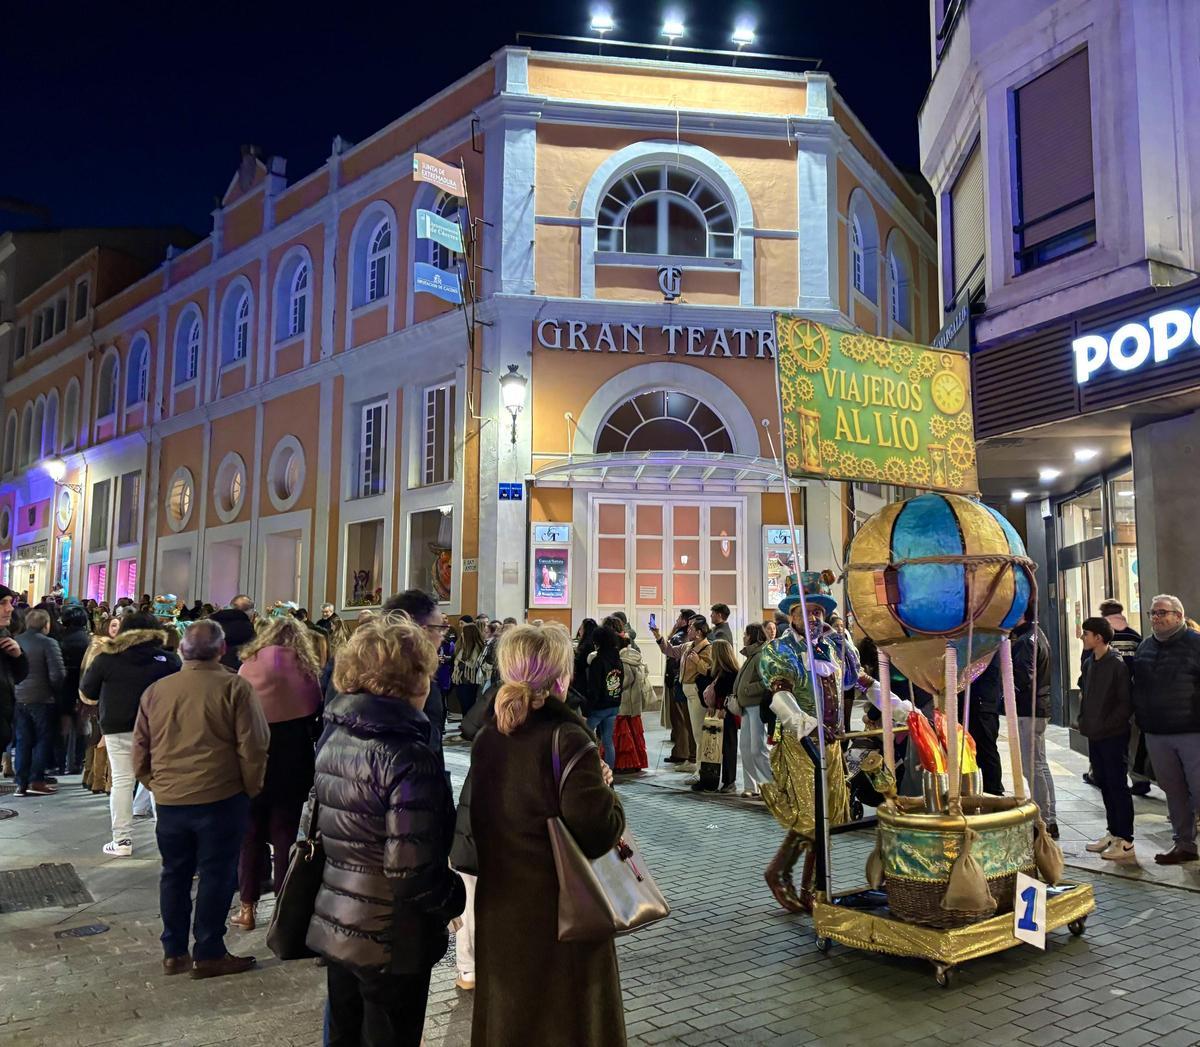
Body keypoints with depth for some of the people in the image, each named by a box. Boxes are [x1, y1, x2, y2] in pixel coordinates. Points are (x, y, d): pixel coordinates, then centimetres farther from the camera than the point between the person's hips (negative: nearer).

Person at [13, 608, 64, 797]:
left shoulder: (16, 641, 2)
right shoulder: (48, 643, -14)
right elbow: (57, 674, -19)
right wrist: (56, 690, -1)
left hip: (19, 697, 5)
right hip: (42, 698, -5)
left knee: (22, 740, 11)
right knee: (43, 739, 7)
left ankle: (21, 782, 14)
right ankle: (36, 780, 5)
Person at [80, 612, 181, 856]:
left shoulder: (106, 657, 0)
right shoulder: (167, 659, 2)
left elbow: (87, 694, 7)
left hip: (118, 729, 0)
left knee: (122, 781, 6)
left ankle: (122, 840, 7)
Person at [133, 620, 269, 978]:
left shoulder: (155, 690, 4)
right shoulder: (235, 687, -10)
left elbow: (140, 749, 10)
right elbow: (253, 746, -12)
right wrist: (251, 788, 2)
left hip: (169, 799, 5)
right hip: (220, 798, -4)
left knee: (174, 874, 17)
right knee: (216, 875, 6)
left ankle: (174, 952, 25)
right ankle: (208, 955, 13)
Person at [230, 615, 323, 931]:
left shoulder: (252, 665, -4)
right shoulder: (308, 670, 1)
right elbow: (315, 716, 2)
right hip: (294, 761, 2)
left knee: (251, 833, 11)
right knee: (285, 834, 10)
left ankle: (247, 908, 17)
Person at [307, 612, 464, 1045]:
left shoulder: (335, 738, 1)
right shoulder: (408, 756, -24)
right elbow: (410, 870, -27)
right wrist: (452, 898, -9)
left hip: (336, 928, 7)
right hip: (390, 943, -7)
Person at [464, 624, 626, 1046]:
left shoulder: (487, 738, 0)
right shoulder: (567, 739, -20)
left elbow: (476, 821, 10)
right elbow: (599, 832, -24)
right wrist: (606, 790, -7)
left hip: (500, 907, 6)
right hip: (560, 911, -6)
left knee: (506, 1012, 22)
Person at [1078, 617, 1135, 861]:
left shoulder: (1117, 665, -14)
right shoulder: (1089, 664, 10)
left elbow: (1126, 703, -16)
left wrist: (1106, 724, -17)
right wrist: (1084, 720, 9)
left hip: (1113, 735, -8)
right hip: (1094, 735, 8)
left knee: (1117, 785, -2)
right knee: (1104, 783, 13)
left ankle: (1126, 842, 6)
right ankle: (1113, 833, 24)